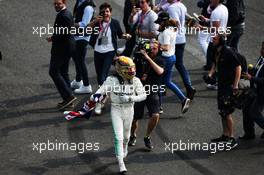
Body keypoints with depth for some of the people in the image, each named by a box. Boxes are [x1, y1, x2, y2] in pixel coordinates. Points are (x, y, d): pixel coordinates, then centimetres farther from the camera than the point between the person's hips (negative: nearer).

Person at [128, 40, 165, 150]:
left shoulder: (159, 60, -2)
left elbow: (160, 71, -23)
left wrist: (148, 58, -26)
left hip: (153, 92, 0)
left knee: (155, 116, -18)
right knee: (135, 117, 5)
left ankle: (147, 137, 6)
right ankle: (133, 136, 36)